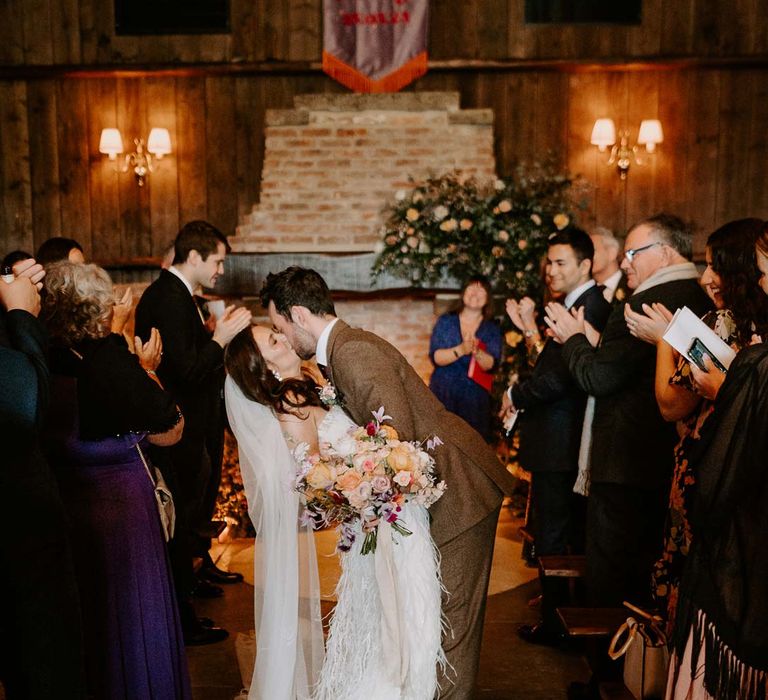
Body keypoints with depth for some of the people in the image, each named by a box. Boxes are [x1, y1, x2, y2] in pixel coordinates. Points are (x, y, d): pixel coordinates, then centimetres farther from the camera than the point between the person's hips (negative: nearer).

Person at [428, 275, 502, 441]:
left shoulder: (492, 329, 7)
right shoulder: (446, 321, 6)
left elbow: (491, 365, -6)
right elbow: (435, 357, -6)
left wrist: (476, 352, -25)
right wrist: (461, 350, -21)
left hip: (475, 399, 0)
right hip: (442, 396, 0)